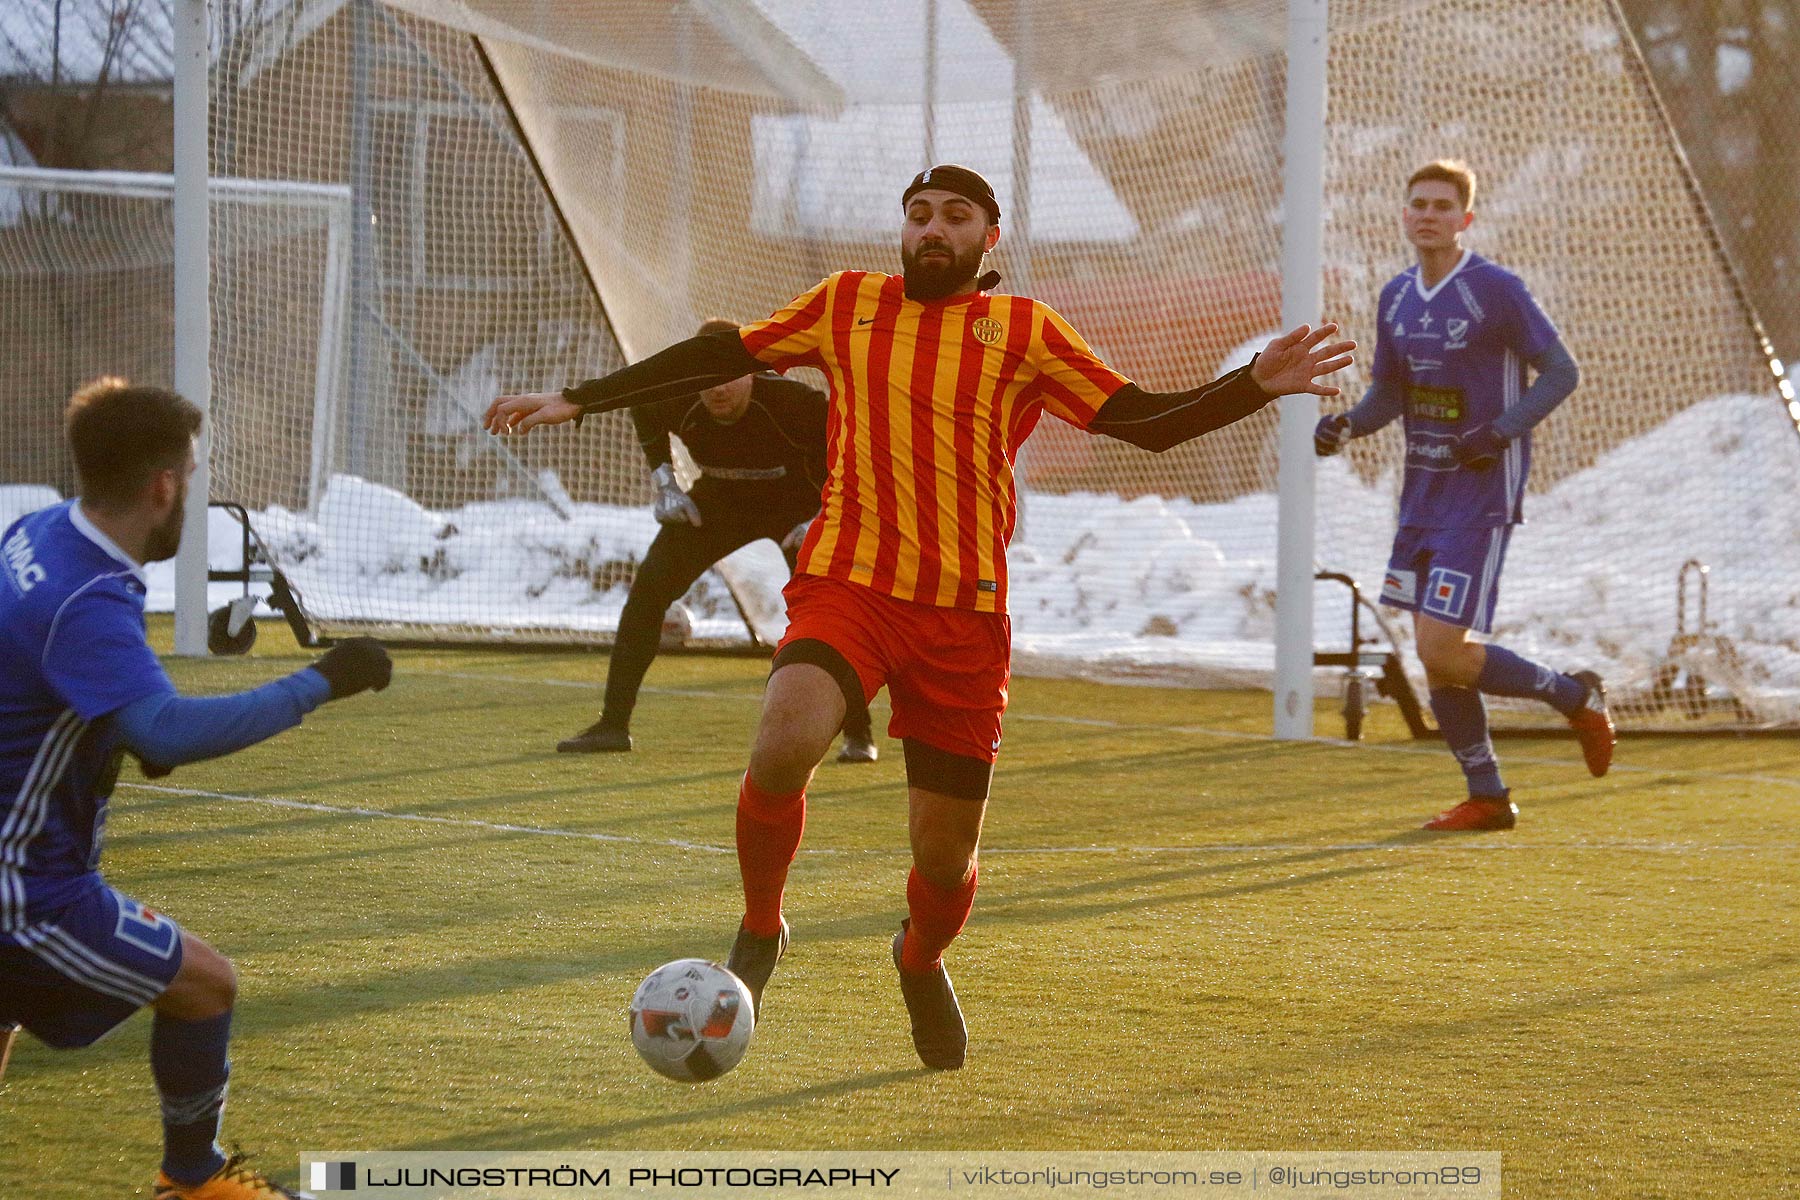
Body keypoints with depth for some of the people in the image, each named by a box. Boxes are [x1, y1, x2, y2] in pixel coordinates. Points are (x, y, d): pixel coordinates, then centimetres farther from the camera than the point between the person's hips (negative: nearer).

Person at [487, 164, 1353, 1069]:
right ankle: (759, 933, -3)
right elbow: (716, 358, 17)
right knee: (784, 745, -30)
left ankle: (922, 962, 39)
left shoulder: (1023, 331, 9)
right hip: (847, 583, -1)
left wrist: (1254, 386, -7)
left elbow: (1143, 420, 7)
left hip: (966, 612, 1)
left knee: (945, 849, 2)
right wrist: (576, 401, 16)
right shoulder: (848, 304, 12)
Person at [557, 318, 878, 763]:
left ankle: (858, 734, -4)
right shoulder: (679, 402, -25)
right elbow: (643, 410, 2)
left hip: (797, 509, -3)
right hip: (720, 504, 3)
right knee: (649, 585, -11)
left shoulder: (792, 402, -35)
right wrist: (664, 481, -3)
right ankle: (613, 724, -4)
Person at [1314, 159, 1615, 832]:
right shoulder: (1397, 297, 10)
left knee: (1442, 653, -13)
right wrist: (1347, 426, -2)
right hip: (1423, 491, 7)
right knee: (1434, 656, 7)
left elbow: (1561, 372, -10)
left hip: (1481, 493, -7)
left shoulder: (1496, 290, -11)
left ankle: (1575, 696, 8)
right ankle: (1487, 798, 19)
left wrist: (1501, 432, -22)